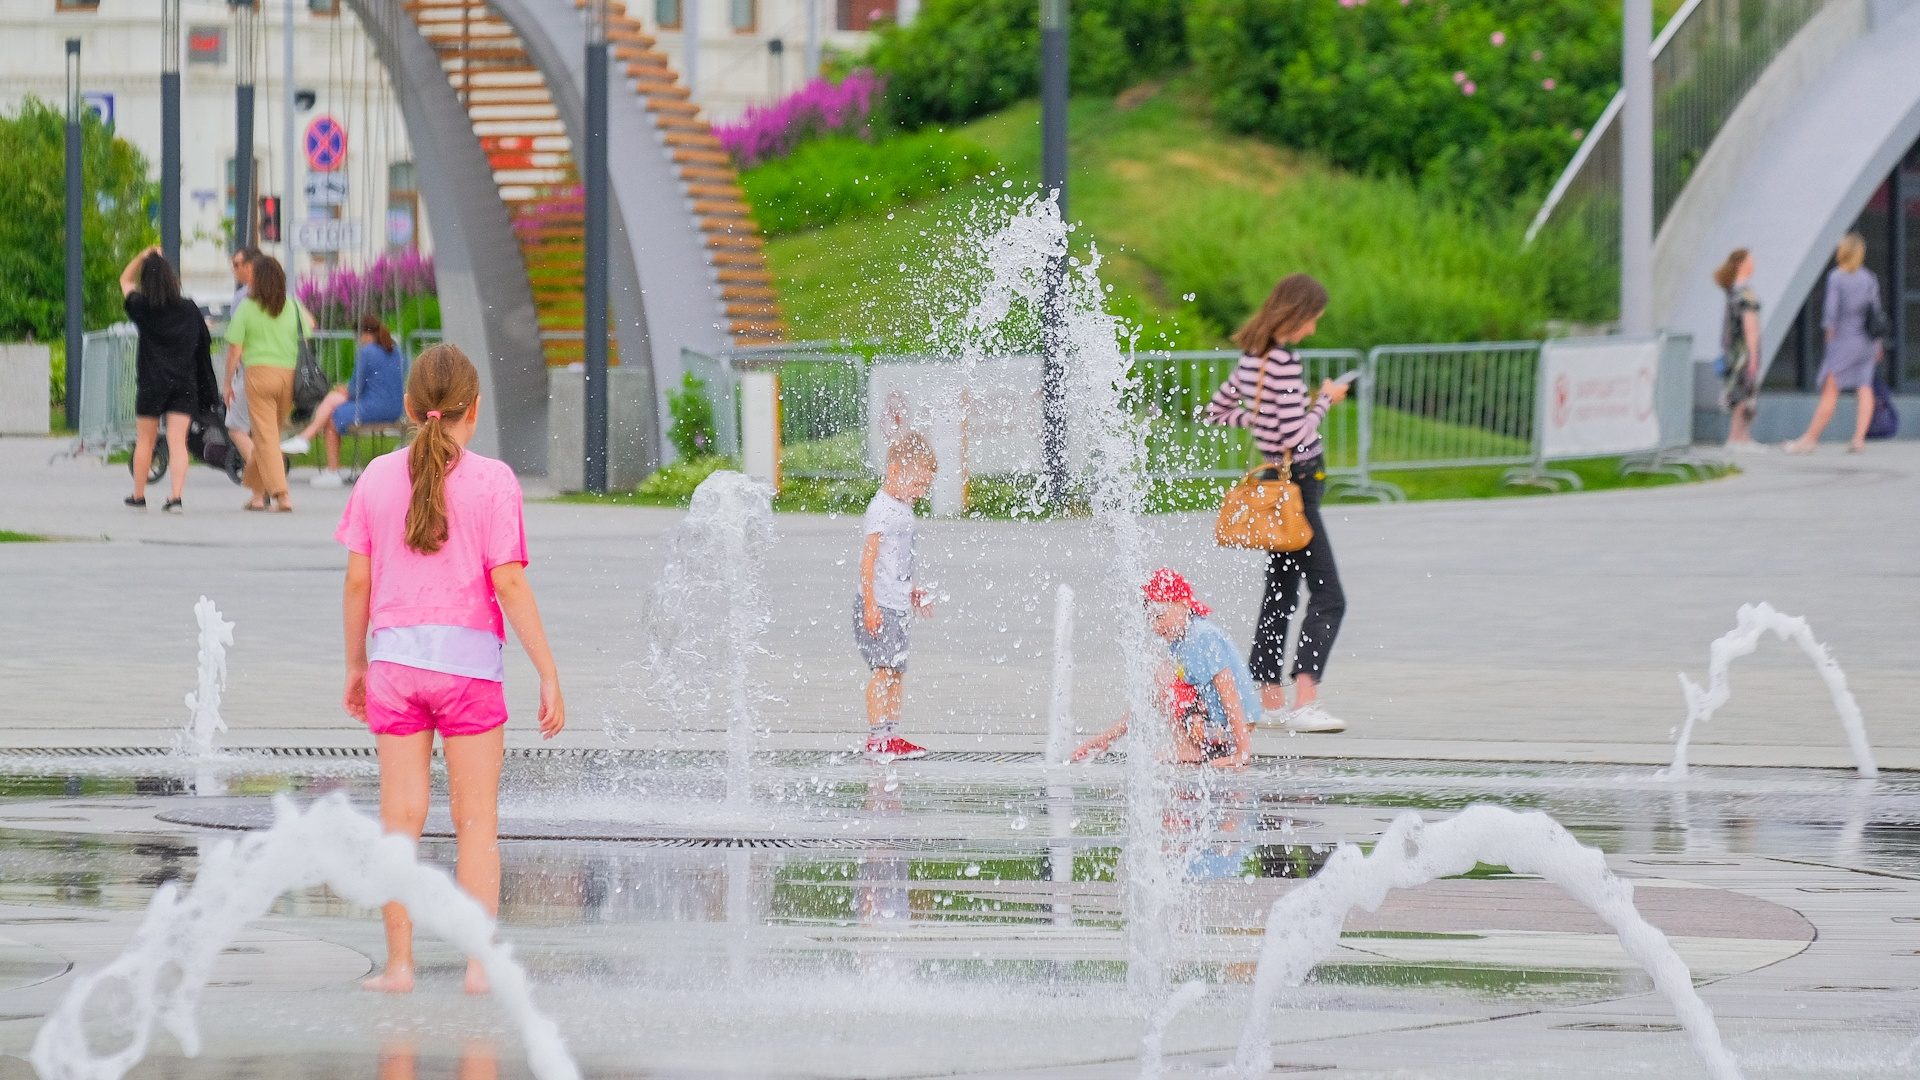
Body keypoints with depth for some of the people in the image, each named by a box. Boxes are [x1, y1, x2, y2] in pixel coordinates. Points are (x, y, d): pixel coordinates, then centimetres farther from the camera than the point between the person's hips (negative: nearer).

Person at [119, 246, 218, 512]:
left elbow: (125, 280, 13)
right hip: (184, 384, 1)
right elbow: (205, 344, 9)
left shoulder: (142, 308, -6)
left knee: (145, 440, 13)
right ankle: (176, 497, -17)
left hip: (151, 383, -1)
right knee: (177, 441, -4)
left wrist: (143, 256, 9)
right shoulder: (189, 309, 1)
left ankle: (138, 496, 24)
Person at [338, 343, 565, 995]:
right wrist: (548, 673, -6)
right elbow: (509, 583, -10)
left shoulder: (378, 477, 5)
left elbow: (358, 580, 6)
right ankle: (480, 964, 0)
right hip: (468, 656, -3)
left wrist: (356, 665, 17)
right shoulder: (491, 481, -5)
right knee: (477, 824, 4)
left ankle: (399, 963, 5)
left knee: (401, 819, 5)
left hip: (396, 654, 3)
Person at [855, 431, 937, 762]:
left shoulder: (902, 509, 16)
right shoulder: (881, 510, -14)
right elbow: (868, 559, -18)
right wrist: (871, 604, -21)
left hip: (896, 605, 10)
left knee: (896, 670, 10)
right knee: (883, 669, -12)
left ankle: (892, 735, 15)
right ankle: (876, 738, -12)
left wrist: (912, 592, 23)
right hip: (878, 605, -10)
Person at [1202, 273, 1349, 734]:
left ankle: (1269, 696, 19)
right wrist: (1324, 401, -9)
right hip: (1298, 483, -10)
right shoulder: (1284, 362, -20)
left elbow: (1217, 411, 19)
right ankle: (1304, 703, -21)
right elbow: (1297, 438, -22)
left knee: (1279, 593, 16)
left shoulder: (1251, 356, 8)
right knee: (1328, 597, -11)